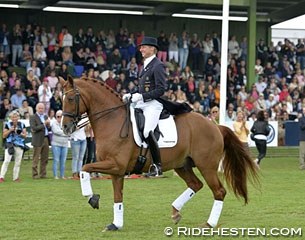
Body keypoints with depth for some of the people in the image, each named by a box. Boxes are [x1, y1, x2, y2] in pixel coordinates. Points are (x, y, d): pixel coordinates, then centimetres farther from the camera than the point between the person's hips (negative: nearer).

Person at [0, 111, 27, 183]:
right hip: (10, 145, -3)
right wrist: (10, 130, -12)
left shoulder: (22, 125, 8)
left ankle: (15, 177, 12)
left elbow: (25, 136, 9)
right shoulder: (8, 125, 2)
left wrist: (20, 133, -11)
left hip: (19, 146, 3)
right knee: (6, 161, -12)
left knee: (18, 162, 4)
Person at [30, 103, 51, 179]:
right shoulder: (33, 117, -4)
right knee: (36, 159, -2)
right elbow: (34, 128, -15)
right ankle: (35, 174, 1)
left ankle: (43, 174, 15)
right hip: (38, 140, -6)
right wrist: (44, 124, -18)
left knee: (45, 158, 9)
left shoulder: (45, 116, 16)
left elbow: (48, 128, 17)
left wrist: (48, 124, -5)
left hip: (46, 139, 6)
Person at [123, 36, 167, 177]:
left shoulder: (158, 66, -8)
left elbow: (161, 90, -16)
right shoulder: (146, 65, 20)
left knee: (147, 131, -25)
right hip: (142, 103, 10)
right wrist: (131, 96, 9)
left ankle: (157, 165, -17)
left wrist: (142, 96, -21)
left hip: (153, 104, -10)